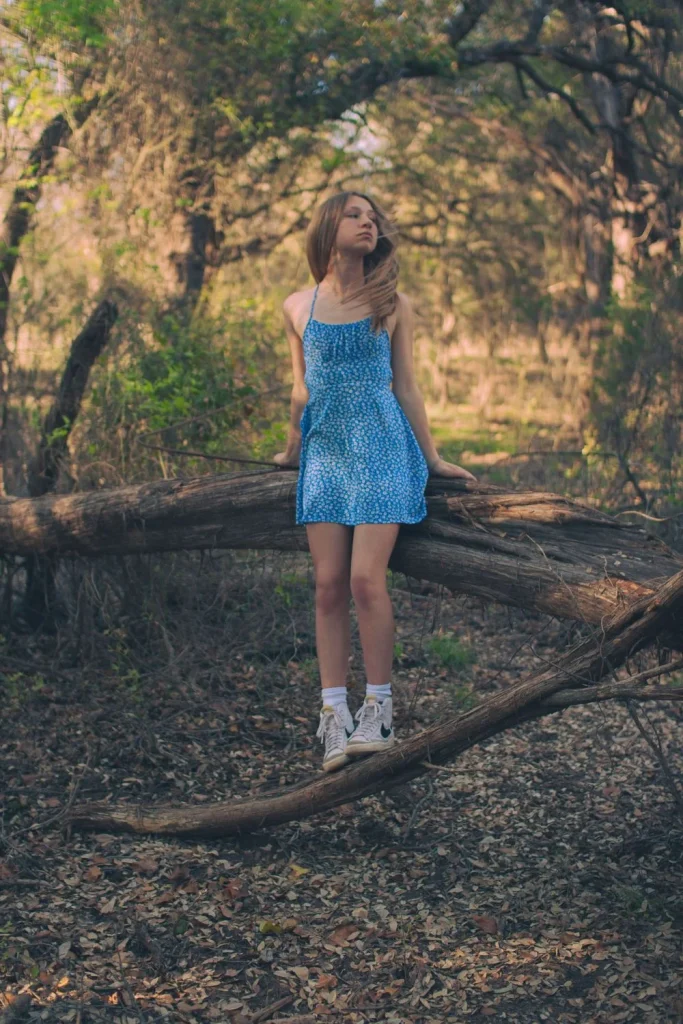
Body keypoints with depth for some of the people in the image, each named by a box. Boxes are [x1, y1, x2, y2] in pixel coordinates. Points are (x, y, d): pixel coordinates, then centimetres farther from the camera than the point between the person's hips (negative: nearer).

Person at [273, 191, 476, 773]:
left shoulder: (394, 306, 5)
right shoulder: (298, 307, 8)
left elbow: (405, 386, 8)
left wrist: (432, 457, 8)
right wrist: (292, 451, 26)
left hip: (381, 448, -2)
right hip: (324, 455, 2)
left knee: (366, 580, -13)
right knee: (329, 587, -2)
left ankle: (379, 710, -2)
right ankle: (335, 716, 2)